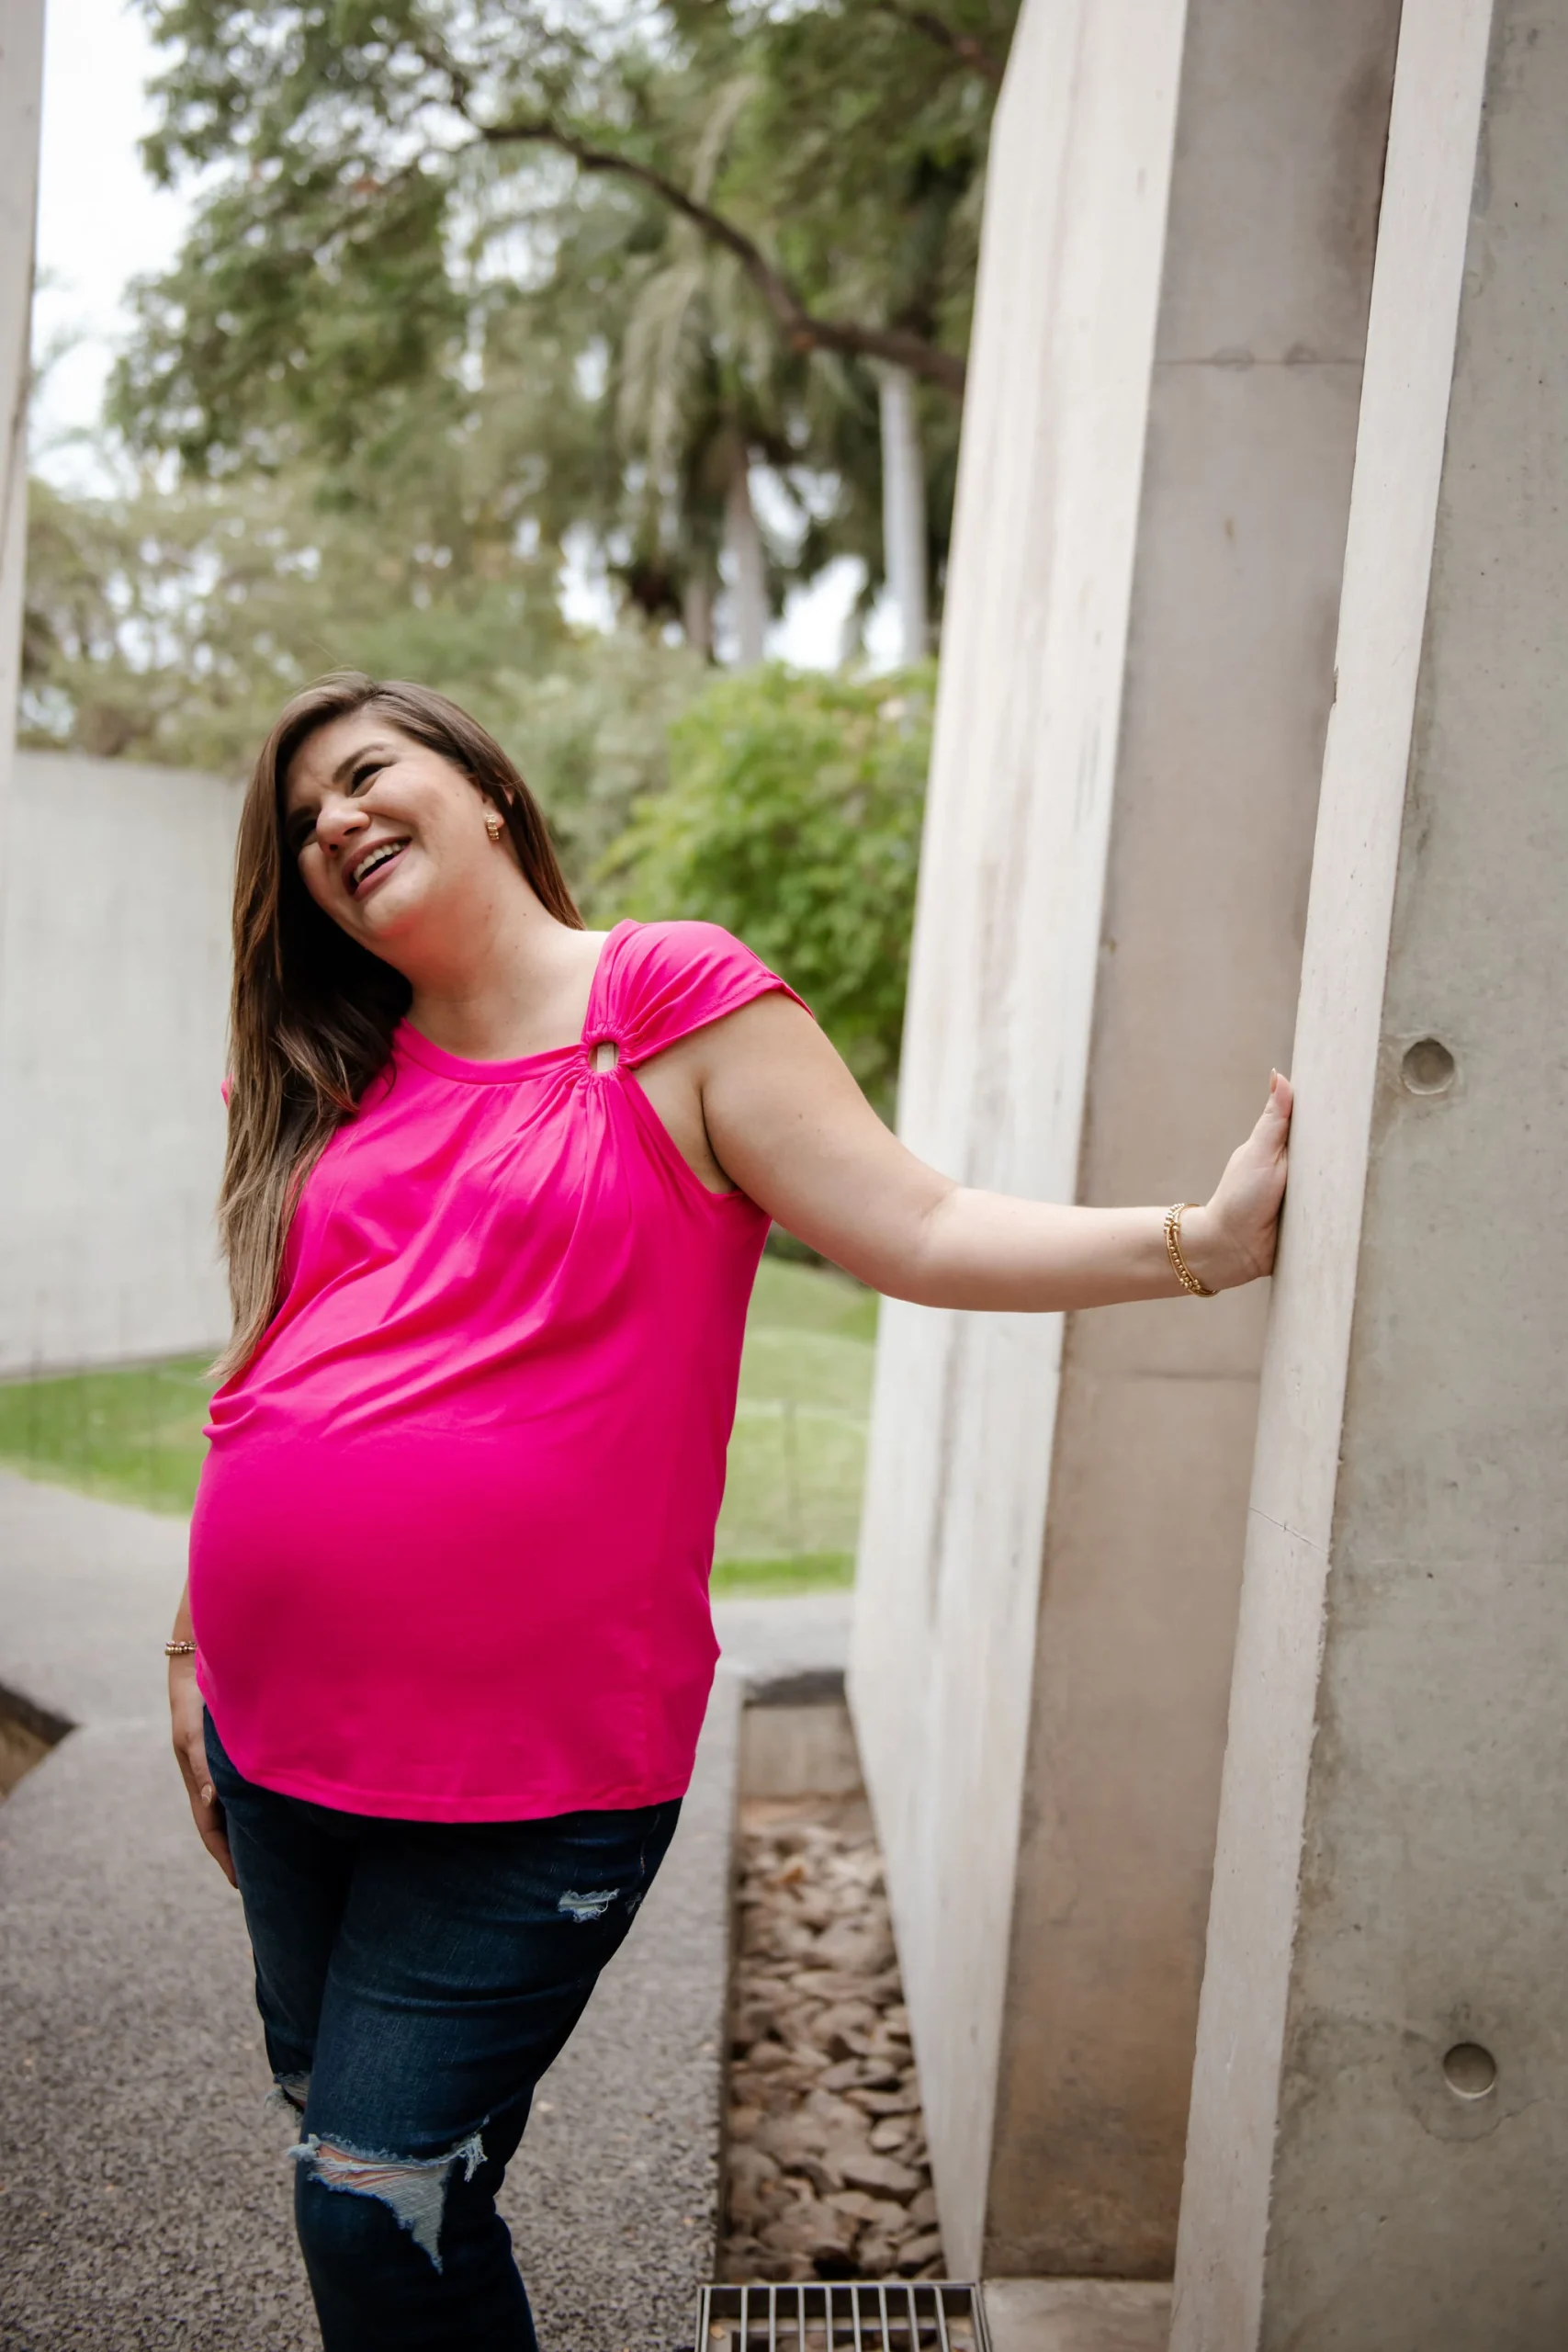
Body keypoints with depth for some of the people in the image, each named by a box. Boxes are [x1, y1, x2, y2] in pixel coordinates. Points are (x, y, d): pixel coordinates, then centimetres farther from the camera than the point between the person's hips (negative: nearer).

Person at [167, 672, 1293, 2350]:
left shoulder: (672, 1001, -6)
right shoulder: (327, 1081, 10)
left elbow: (919, 1232, -11)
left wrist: (1200, 1241, -21)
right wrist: (196, 1650, 17)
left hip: (535, 1762, -6)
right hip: (280, 1731, 6)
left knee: (380, 2205, -1)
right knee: (330, 2128, 20)